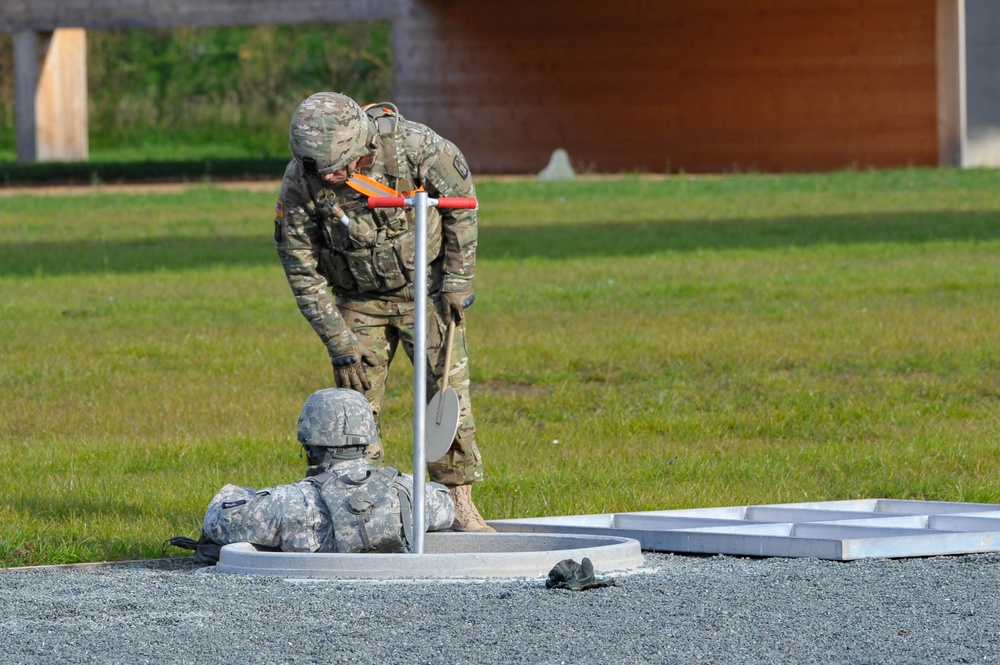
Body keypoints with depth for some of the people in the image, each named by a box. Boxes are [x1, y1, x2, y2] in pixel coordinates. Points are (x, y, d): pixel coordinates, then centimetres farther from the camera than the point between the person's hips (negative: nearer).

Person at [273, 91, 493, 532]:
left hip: (426, 289, -1)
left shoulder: (411, 144, -27)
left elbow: (462, 199, -8)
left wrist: (458, 279, -8)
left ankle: (459, 504, 0)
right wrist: (340, 344, -14)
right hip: (359, 301, 1)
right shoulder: (300, 184, -23)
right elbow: (301, 269, -13)